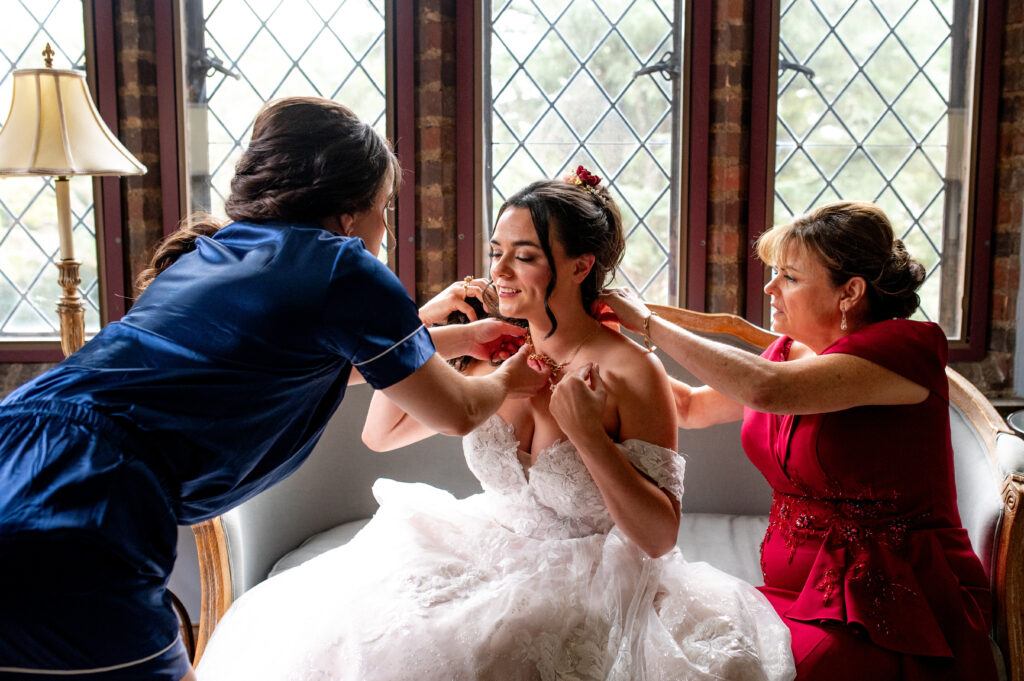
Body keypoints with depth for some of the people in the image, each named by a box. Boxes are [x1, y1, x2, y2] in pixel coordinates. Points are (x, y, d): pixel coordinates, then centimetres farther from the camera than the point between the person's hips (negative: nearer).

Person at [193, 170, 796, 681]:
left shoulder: (631, 373, -16)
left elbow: (660, 537, -14)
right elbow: (381, 434, 7)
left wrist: (587, 432, -26)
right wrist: (423, 320, -2)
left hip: (586, 585, -5)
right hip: (489, 559, 5)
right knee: (328, 627, -10)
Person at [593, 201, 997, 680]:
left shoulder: (901, 346, -15)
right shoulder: (791, 352, 9)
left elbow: (765, 389, -31)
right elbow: (693, 407, 22)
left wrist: (650, 323, -21)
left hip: (892, 601, -6)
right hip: (797, 587, 7)